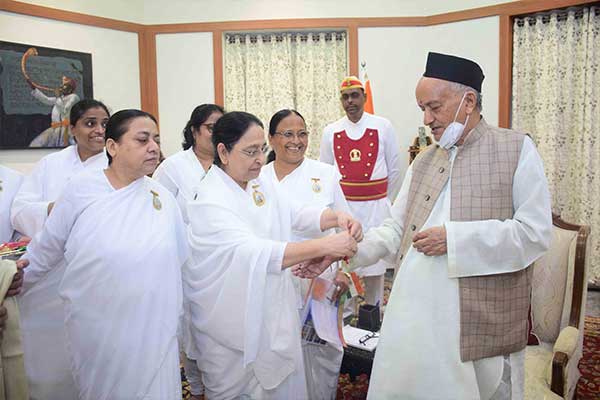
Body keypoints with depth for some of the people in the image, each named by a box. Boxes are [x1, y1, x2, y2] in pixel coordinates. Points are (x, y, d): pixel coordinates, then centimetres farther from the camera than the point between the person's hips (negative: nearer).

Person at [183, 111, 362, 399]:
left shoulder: (261, 184, 3)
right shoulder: (210, 201, -23)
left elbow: (296, 214, 5)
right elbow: (255, 253, -34)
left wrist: (337, 217, -16)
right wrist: (325, 246, -38)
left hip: (273, 314, 7)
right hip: (231, 328, -6)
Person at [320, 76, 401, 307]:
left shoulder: (383, 127, -1)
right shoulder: (331, 131, 4)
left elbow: (394, 170, 6)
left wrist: (385, 201, 10)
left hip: (375, 207, -1)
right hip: (342, 207, 2)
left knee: (374, 263, 6)